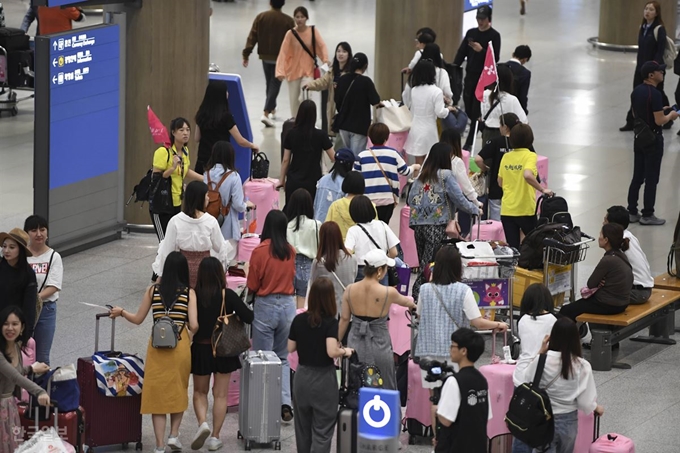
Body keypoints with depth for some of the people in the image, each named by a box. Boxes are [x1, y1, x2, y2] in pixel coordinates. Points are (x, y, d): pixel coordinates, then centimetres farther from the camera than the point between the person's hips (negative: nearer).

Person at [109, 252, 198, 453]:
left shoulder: (153, 291, 1)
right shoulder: (189, 293, -3)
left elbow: (137, 319, 8)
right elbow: (194, 325, -10)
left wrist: (121, 312, 26)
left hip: (157, 347, 1)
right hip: (180, 346, -1)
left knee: (157, 393, 6)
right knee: (179, 391, 19)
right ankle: (174, 434, 11)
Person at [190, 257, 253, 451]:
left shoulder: (194, 295, -13)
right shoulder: (228, 295, -13)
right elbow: (248, 317, -15)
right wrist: (237, 311, 5)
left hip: (200, 349, 0)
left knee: (200, 392, 18)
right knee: (220, 394, 10)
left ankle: (203, 423, -6)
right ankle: (215, 437, 10)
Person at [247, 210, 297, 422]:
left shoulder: (259, 251, -12)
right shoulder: (290, 251, -1)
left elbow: (252, 286, -6)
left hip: (266, 305, -4)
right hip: (288, 304, 4)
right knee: (283, 358, 15)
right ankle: (285, 403, 2)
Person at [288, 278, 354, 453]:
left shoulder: (299, 320, -1)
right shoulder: (330, 322, -15)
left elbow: (290, 348, 6)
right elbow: (332, 351, -26)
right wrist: (345, 351, -7)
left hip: (302, 376, 5)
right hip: (323, 379, -5)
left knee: (303, 426, 19)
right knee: (322, 430, -1)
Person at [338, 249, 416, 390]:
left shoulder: (350, 290, -6)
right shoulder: (388, 293, -13)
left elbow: (344, 319, 1)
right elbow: (404, 301, 10)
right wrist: (412, 304, 34)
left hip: (356, 345, 3)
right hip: (379, 346, -3)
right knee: (386, 390, 10)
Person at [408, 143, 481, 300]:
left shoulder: (421, 176, 13)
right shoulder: (445, 175, -3)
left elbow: (411, 199, 13)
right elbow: (459, 199, -3)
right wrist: (475, 209, 12)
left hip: (418, 224, 6)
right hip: (436, 226, -6)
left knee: (424, 264, 8)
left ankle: (417, 298, 3)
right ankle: (417, 297, -14)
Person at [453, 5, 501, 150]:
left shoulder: (494, 36, -5)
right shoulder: (471, 33, 10)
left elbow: (495, 58, -9)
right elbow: (461, 53, 9)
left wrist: (482, 50, -24)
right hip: (470, 76, 5)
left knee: (477, 110, -6)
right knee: (468, 108, 7)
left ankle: (470, 141, -2)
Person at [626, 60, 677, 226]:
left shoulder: (636, 91, 4)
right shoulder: (654, 94, -22)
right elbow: (659, 121, -23)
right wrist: (671, 115, -3)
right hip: (653, 140, -8)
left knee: (637, 177, 13)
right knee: (651, 179, 1)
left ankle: (632, 212, 18)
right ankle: (647, 215, 6)